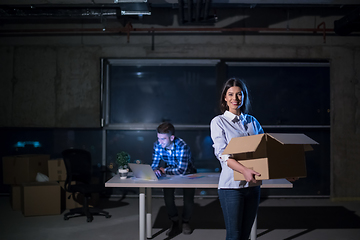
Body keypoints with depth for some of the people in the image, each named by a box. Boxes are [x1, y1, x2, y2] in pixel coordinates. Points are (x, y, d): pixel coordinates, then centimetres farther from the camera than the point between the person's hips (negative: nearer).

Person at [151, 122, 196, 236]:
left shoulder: (182, 146, -33)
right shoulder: (157, 145, -18)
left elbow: (181, 170, -35)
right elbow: (154, 164, -11)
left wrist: (164, 170, -26)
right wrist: (155, 170, -35)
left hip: (187, 174, -3)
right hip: (170, 173, 3)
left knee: (188, 198, -9)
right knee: (168, 197, -11)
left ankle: (186, 222, 18)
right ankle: (175, 223, 9)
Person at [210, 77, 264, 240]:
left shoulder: (252, 121, 12)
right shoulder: (218, 122, -2)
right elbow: (222, 154, -14)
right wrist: (244, 170, -30)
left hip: (253, 184, 5)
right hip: (231, 185, -5)